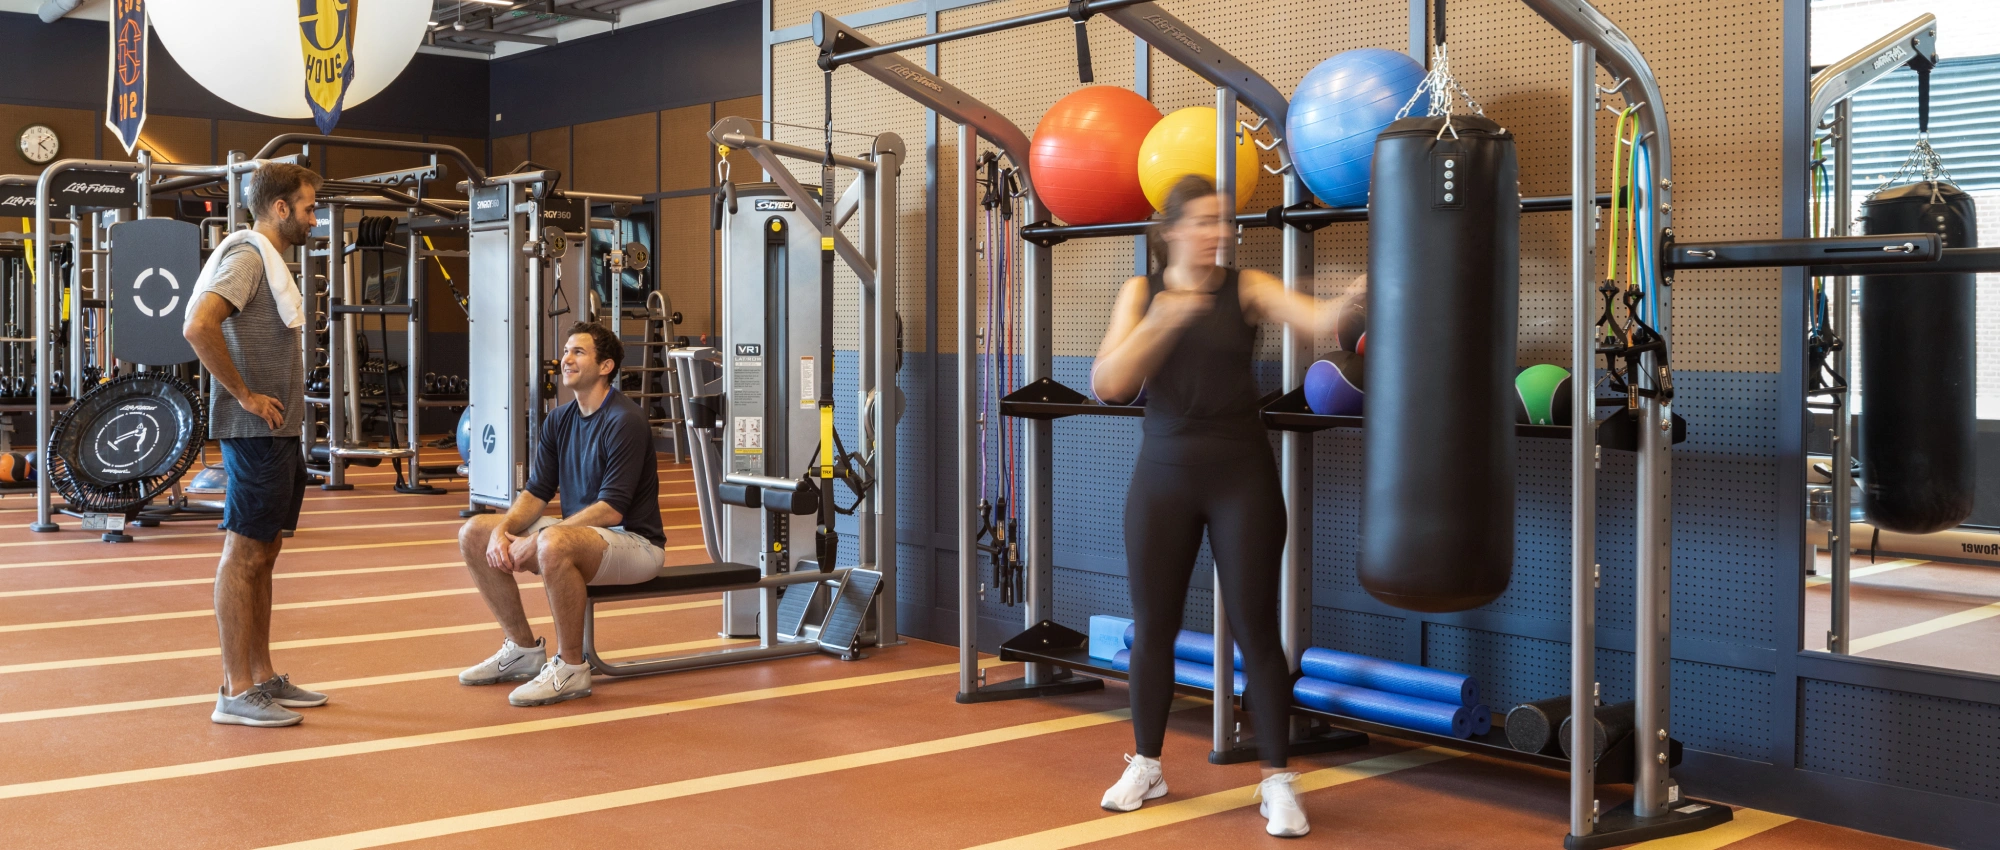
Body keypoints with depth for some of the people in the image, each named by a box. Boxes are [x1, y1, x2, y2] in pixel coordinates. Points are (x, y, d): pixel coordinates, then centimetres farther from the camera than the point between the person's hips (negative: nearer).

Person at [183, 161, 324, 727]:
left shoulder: (270, 259, 18)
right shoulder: (247, 256, -12)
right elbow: (198, 326, -26)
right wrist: (245, 394, -20)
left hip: (278, 433, 10)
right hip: (256, 432, -10)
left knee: (263, 554, 13)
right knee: (243, 554, -6)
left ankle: (262, 676, 21)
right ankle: (236, 693, -1)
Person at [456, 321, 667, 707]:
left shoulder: (625, 421, -18)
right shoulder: (560, 421, 7)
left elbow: (611, 510, -24)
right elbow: (537, 492, 8)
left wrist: (535, 541, -25)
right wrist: (504, 530, -13)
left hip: (633, 541, -9)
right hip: (579, 530, 9)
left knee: (554, 544, -39)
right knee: (474, 534, 0)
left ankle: (570, 668, -21)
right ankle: (524, 649, 10)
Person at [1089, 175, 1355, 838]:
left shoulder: (1245, 288, -2)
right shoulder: (1142, 294, 3)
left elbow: (1322, 321, -18)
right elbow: (1108, 386, -7)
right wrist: (1160, 323, -18)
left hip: (1241, 474, -2)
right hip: (1163, 474, 2)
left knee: (1255, 627, -1)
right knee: (1153, 624, 10)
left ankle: (1277, 779, 11)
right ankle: (1146, 765, 28)